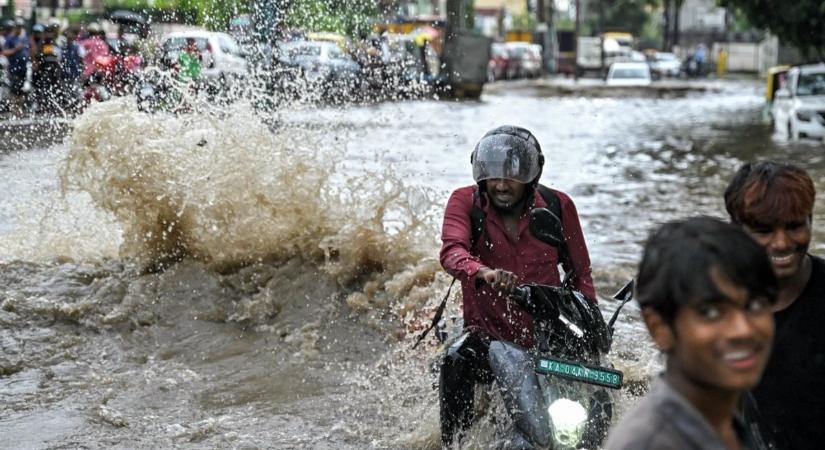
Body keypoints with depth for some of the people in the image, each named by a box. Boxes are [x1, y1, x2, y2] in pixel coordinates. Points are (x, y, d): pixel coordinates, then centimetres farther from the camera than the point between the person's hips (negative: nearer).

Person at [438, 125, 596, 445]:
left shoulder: (557, 206, 0)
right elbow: (452, 252, -25)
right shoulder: (465, 202, -5)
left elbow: (580, 271, 10)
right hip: (487, 331, -2)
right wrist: (484, 273, -47)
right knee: (456, 363, -33)